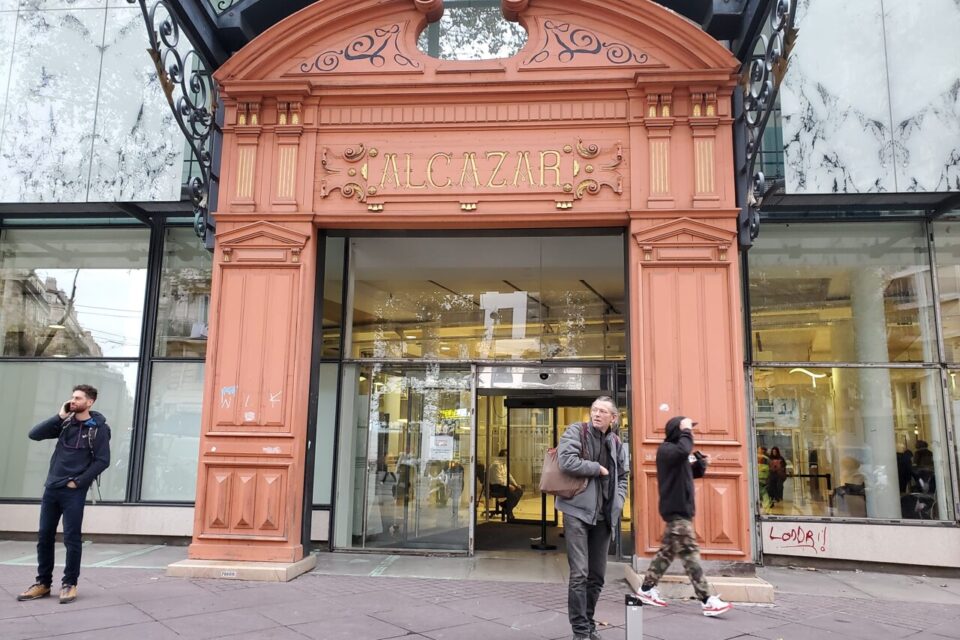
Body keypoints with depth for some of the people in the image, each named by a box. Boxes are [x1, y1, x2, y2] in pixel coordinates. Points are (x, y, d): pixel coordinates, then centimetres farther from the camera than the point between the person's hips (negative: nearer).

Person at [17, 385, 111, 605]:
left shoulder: (98, 429, -4)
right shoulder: (64, 423, 10)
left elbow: (102, 461, -9)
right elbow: (34, 434, -1)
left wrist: (78, 482, -12)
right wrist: (60, 416, -7)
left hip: (74, 492, -5)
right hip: (51, 488, 5)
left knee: (71, 539, -1)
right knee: (44, 537, 9)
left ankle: (70, 584, 10)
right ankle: (43, 583, 21)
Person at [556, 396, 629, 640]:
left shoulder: (616, 442, 11)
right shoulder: (576, 431, -5)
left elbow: (623, 476, 21)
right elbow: (567, 461, -21)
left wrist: (618, 503, 6)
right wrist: (597, 468, -11)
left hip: (603, 516, 5)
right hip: (578, 511, -5)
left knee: (597, 575, 11)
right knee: (579, 574, -7)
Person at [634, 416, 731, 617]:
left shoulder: (676, 451, 18)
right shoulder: (666, 449, -13)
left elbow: (693, 473, 22)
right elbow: (684, 450, -36)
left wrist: (701, 462, 3)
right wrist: (685, 432, -21)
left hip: (680, 509, 10)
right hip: (676, 509, -10)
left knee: (667, 551, 12)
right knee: (690, 554, -10)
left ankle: (646, 590, 19)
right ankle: (707, 601, -10)